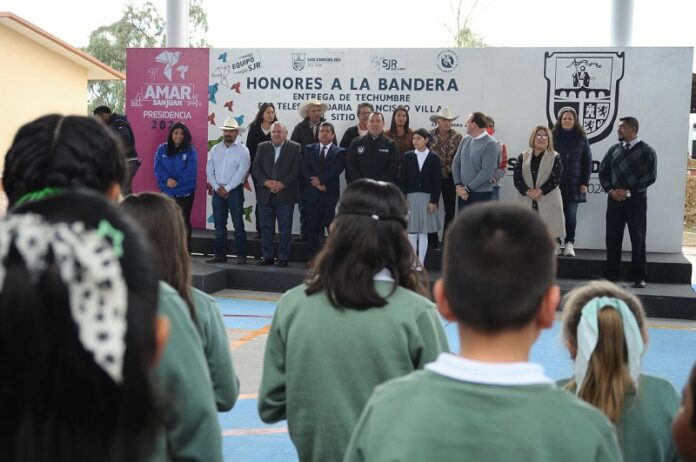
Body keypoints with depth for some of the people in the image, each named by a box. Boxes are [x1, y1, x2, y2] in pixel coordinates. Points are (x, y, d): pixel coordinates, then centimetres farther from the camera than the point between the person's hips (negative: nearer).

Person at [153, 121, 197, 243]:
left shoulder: (190, 151, -3)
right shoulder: (162, 149, 4)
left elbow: (191, 171, -12)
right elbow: (158, 167, -5)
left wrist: (177, 182, -21)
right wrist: (167, 179, -22)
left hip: (185, 193, -2)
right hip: (166, 192, 2)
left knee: (184, 222, 5)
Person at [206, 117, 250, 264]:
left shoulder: (242, 150, -3)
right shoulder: (215, 149, 11)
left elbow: (241, 172, -11)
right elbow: (209, 170, 7)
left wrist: (227, 188, -13)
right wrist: (217, 187, -5)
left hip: (234, 190, -4)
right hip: (218, 190, 4)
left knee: (238, 224, -4)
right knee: (219, 225, 7)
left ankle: (241, 256, 0)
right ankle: (219, 255, 13)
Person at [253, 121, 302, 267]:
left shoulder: (294, 148, 1)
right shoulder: (262, 147, 10)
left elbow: (296, 170, -6)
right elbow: (255, 168, 4)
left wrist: (282, 184, -16)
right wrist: (266, 182, -11)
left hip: (285, 196, -3)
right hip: (265, 195, 3)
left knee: (285, 230, 1)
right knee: (266, 228, 8)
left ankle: (283, 258, 8)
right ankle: (267, 256, 16)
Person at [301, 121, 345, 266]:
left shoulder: (339, 152, 5)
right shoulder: (309, 149, 12)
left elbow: (337, 169, -9)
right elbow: (305, 169, 2)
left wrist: (320, 179, -15)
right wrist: (317, 183, -11)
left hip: (330, 194, -2)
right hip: (311, 194, 3)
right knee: (312, 227, 6)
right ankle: (312, 258, 11)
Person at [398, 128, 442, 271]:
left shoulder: (434, 158, 1)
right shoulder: (408, 156, 4)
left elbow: (437, 182, -1)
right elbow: (402, 179, 3)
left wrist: (434, 201, -7)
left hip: (427, 198, -1)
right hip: (411, 197, 1)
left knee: (423, 232, 4)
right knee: (411, 232, 1)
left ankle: (420, 263, 9)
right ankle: (412, 262, 8)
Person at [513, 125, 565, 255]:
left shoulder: (555, 157, 5)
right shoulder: (523, 156, 11)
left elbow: (556, 177, -7)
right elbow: (516, 176, 1)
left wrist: (540, 190, -16)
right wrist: (527, 191, -14)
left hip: (548, 200, -2)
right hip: (526, 200, 2)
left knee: (550, 232, -4)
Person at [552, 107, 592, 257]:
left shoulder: (581, 139, 7)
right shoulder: (553, 137, 3)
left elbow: (587, 162, 7)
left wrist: (585, 183, 1)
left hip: (574, 184, 1)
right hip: (555, 183, 0)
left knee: (571, 215, -4)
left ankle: (569, 243, 5)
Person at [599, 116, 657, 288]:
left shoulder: (646, 151, -3)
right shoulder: (614, 149, 10)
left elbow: (650, 176, -9)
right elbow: (603, 171, 12)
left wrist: (628, 191, -14)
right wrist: (610, 190, -4)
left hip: (636, 199, -3)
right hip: (614, 199, 4)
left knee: (638, 238, 1)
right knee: (613, 237, 4)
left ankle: (639, 276, 7)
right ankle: (612, 273, 12)